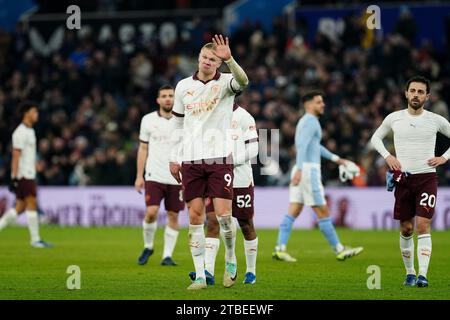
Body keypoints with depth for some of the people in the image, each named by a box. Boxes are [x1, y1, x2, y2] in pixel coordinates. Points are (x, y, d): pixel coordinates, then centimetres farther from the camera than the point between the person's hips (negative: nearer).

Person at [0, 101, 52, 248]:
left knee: (20, 207, 8)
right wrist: (14, 178, -21)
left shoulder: (30, 131, 17)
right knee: (32, 204, -8)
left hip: (29, 175, 9)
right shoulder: (21, 132, -12)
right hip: (23, 175, -9)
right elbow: (16, 156, -17)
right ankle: (35, 239, -6)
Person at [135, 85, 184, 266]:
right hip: (154, 176, -1)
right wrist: (139, 176, 3)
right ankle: (148, 246, 11)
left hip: (177, 178, 1)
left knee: (173, 216, 1)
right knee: (151, 212, -13)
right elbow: (143, 149, 9)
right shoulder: (148, 120, 4)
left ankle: (167, 255, 9)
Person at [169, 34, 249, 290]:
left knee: (224, 214, -9)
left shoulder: (225, 82, -1)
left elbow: (242, 82, -26)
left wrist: (229, 59, -42)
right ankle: (200, 276, 3)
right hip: (191, 161, 3)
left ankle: (231, 259, 17)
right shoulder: (184, 86, 10)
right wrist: (174, 158, 13)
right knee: (196, 217, 0)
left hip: (220, 158, -3)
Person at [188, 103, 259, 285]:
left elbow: (253, 149, -10)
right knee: (212, 223, -10)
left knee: (246, 225, 7)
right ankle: (208, 272, -17)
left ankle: (251, 271, 21)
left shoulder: (243, 117, -6)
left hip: (240, 180, -4)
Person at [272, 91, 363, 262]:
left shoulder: (304, 122, 22)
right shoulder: (310, 121, -10)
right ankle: (339, 250, 1)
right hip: (308, 171, -10)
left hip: (301, 172, 10)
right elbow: (302, 146, -24)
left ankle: (280, 249, -5)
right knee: (323, 212, -4)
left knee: (293, 213, 3)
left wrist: (336, 159, 37)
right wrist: (299, 169, -35)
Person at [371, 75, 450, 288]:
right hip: (403, 178, 2)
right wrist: (387, 156, 3)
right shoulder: (394, 118, 3)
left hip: (427, 177, -2)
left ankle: (422, 275, -16)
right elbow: (376, 138, 18)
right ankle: (409, 273, 19)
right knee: (406, 229, 6)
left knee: (423, 226, -13)